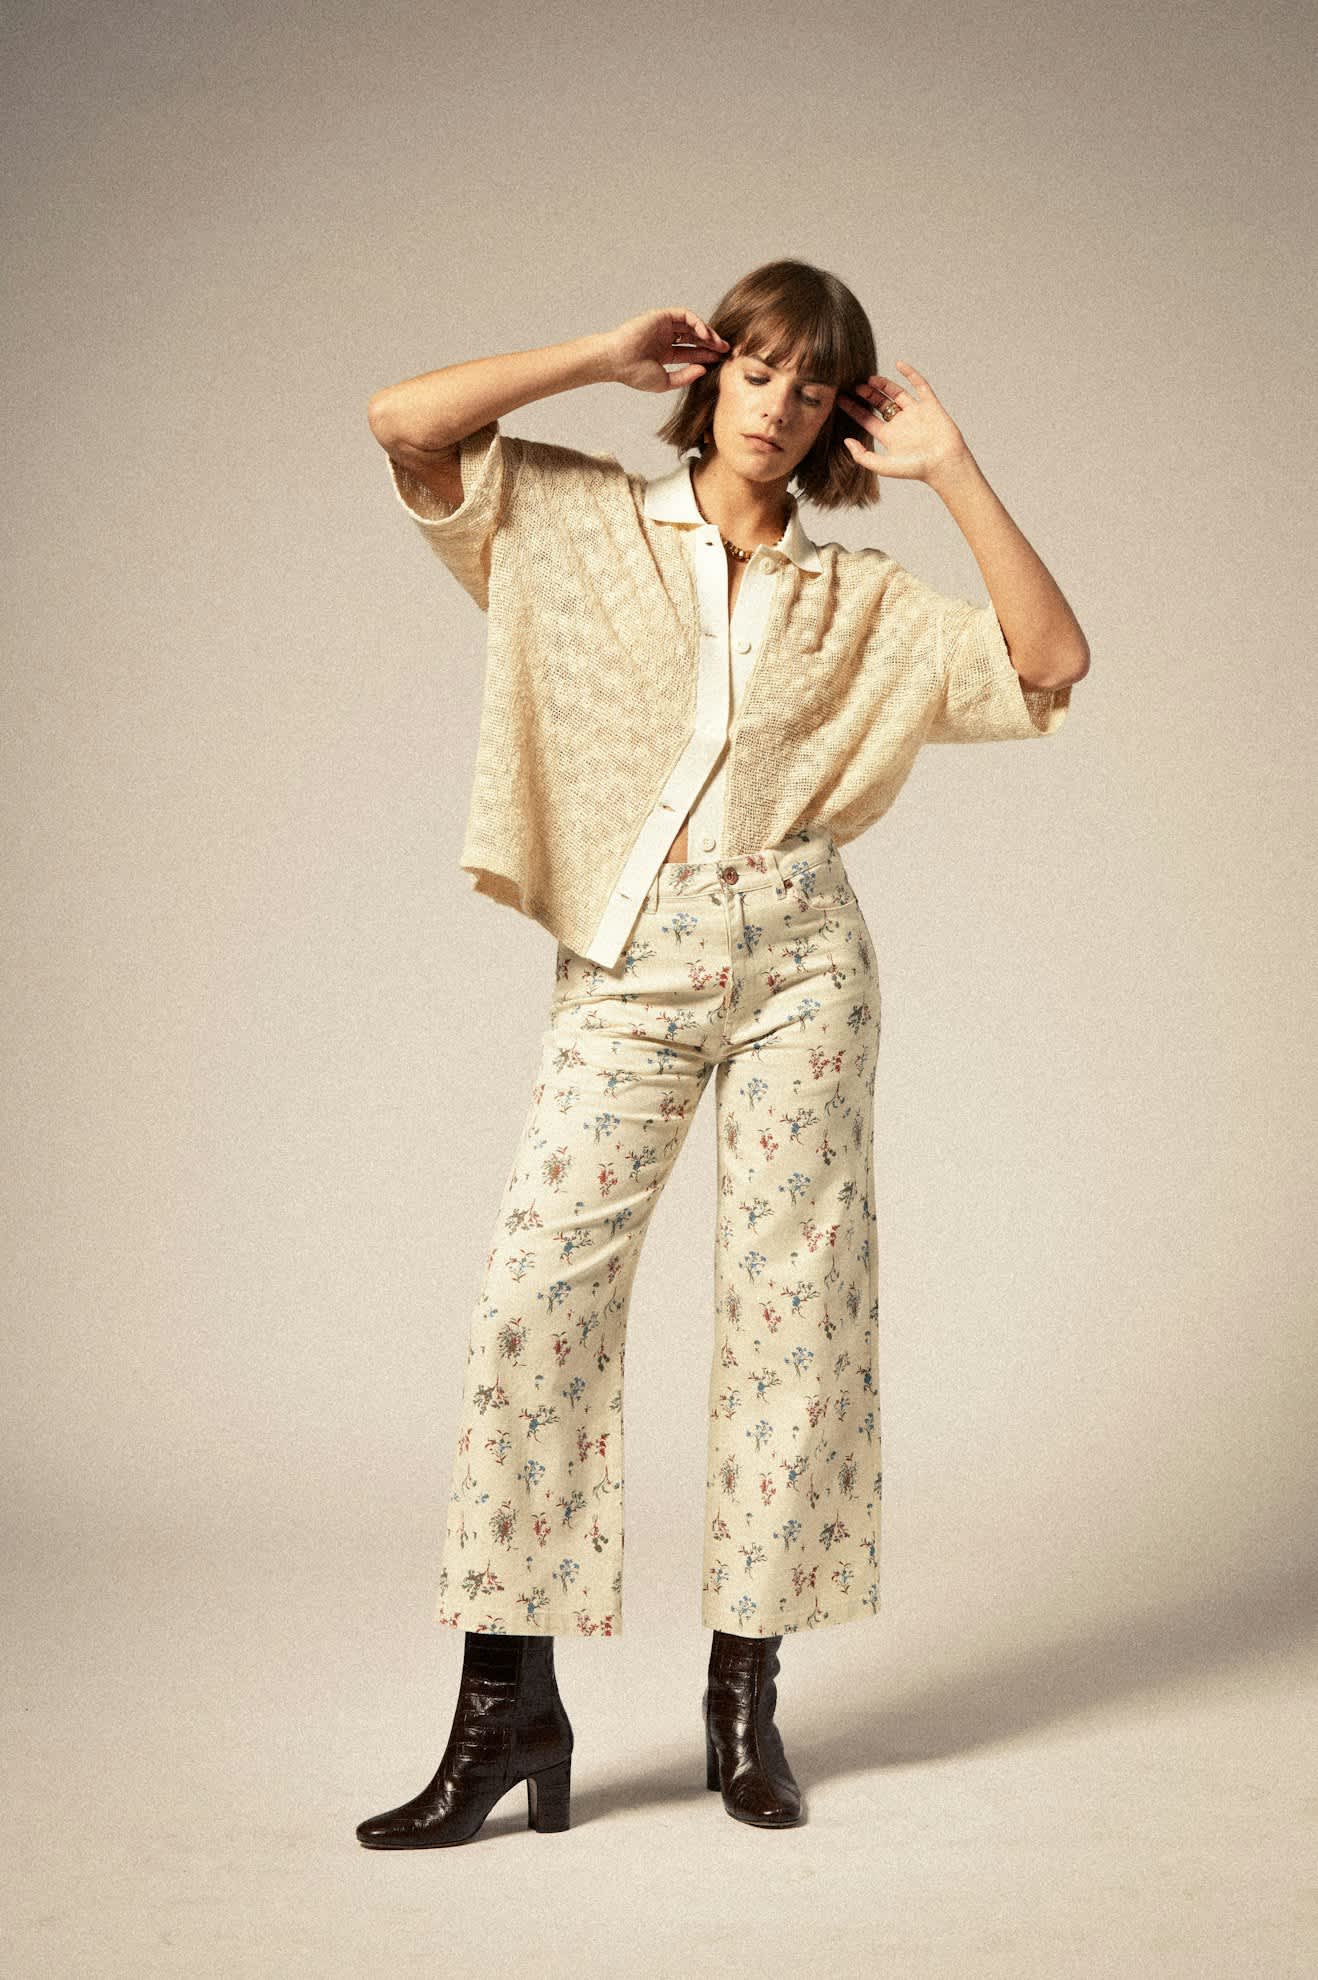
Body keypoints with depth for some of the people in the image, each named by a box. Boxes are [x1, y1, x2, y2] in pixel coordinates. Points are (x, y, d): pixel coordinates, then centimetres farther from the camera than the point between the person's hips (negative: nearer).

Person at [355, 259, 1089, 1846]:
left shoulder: (863, 602, 13)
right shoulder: (582, 526, 11)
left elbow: (1051, 662, 3)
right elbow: (404, 423, -1)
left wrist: (949, 465, 4)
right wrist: (604, 355, 3)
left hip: (796, 953, 1)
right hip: (624, 966, -1)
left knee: (790, 1299, 1)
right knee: (535, 1292, -10)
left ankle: (745, 1695, 12)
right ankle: (508, 1702, -2)